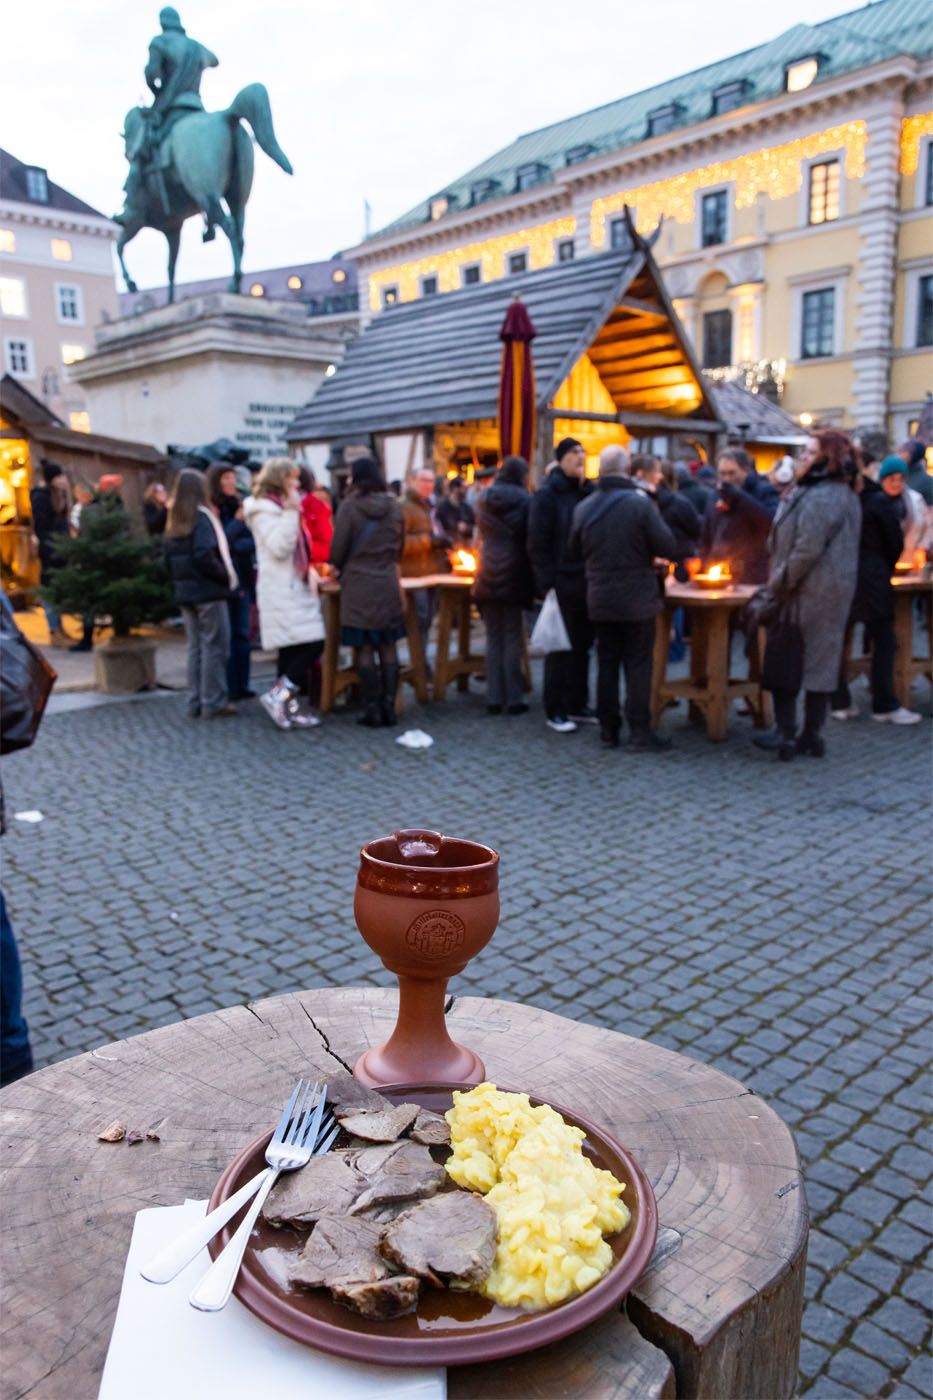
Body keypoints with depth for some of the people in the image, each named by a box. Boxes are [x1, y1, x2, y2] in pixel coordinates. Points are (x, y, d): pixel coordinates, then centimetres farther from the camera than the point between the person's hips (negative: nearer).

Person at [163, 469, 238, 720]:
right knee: (215, 647, -1)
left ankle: (196, 702, 15)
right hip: (208, 591, -7)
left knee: (195, 648, 12)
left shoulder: (173, 521, 11)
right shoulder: (202, 517, -11)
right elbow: (204, 555, -21)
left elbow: (168, 556, 11)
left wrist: (180, 581, 14)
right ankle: (214, 703, 0)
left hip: (185, 593, 7)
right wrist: (226, 576, -10)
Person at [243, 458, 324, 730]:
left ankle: (288, 707, 8)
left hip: (295, 588, 9)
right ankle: (278, 696, -11)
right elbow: (279, 548, -19)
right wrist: (291, 512, -21)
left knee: (293, 650, 5)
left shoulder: (281, 507, 22)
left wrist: (309, 570, 14)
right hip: (282, 591, -9)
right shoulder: (264, 510, -8)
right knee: (312, 643, -17)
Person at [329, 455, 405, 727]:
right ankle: (389, 706, 7)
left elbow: (338, 549, -6)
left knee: (365, 648, 2)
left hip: (358, 585, -3)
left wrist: (340, 568, 14)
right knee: (388, 647, 8)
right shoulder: (394, 506, 5)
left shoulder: (350, 506, -7)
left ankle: (372, 709, 3)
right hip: (389, 584, 4)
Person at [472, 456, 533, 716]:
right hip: (513, 575, -4)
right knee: (512, 638, 1)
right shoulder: (524, 500, -5)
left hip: (487, 576, 4)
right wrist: (532, 578, 4)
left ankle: (494, 698, 8)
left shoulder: (484, 500, 9)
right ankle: (514, 699, 3)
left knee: (493, 637, 8)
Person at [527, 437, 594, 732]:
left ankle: (577, 706, 22)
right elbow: (538, 543, -10)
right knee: (560, 647, 0)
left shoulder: (586, 492, 12)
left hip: (586, 582, 6)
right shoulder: (546, 495, -7)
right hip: (562, 583, -6)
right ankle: (555, 711, 10)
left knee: (582, 645, 11)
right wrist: (546, 584, -16)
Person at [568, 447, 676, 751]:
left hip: (600, 600, 4)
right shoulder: (641, 504, -14)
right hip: (638, 599, -4)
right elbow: (667, 547, -12)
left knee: (606, 663, 12)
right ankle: (639, 732, 4)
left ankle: (608, 728, 17)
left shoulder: (583, 508, -1)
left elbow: (575, 551, 11)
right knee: (638, 665, 2)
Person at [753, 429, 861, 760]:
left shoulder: (819, 497, -18)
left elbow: (807, 550, -24)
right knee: (821, 660, 11)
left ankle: (785, 735, 3)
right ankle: (812, 735, 17)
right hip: (834, 593, 10)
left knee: (784, 662, -1)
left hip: (807, 593, -10)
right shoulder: (845, 494, 15)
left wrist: (778, 584, -13)